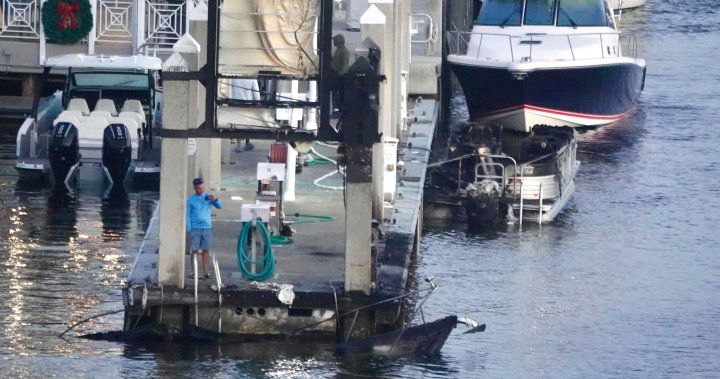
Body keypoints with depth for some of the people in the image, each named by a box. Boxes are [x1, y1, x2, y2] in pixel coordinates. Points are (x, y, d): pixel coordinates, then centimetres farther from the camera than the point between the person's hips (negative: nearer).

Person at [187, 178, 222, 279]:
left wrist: (215, 200, -22)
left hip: (207, 228, 2)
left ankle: (205, 271, 7)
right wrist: (189, 229, -6)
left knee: (206, 251, 2)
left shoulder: (208, 197, 5)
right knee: (195, 251, -2)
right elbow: (188, 215, 2)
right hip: (195, 228, -2)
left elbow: (220, 206, -1)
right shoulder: (191, 199, 1)